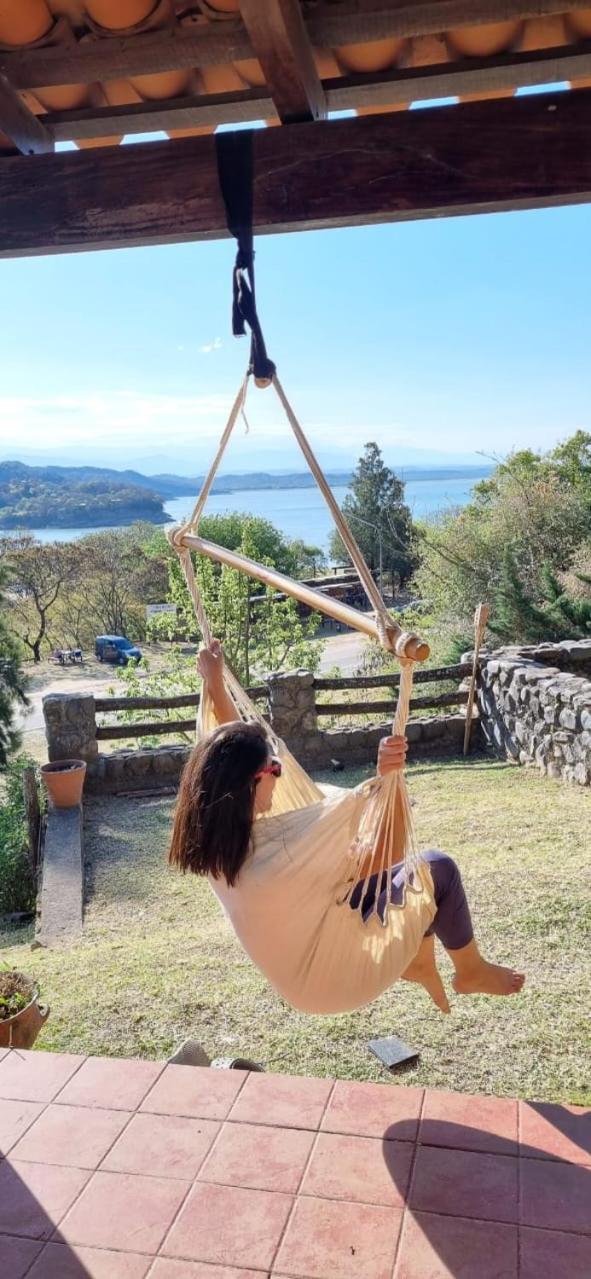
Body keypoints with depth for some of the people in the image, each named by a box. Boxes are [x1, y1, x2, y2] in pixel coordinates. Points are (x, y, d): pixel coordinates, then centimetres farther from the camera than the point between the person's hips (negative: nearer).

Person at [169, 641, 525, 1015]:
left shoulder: (215, 841, -15)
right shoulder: (280, 851, -39)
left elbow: (233, 752, 2)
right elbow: (389, 852, -35)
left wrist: (215, 682, 6)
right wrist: (386, 777, -47)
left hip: (306, 964, 8)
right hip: (342, 975, -8)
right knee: (438, 869, 3)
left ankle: (419, 963, 33)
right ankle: (471, 971, 27)